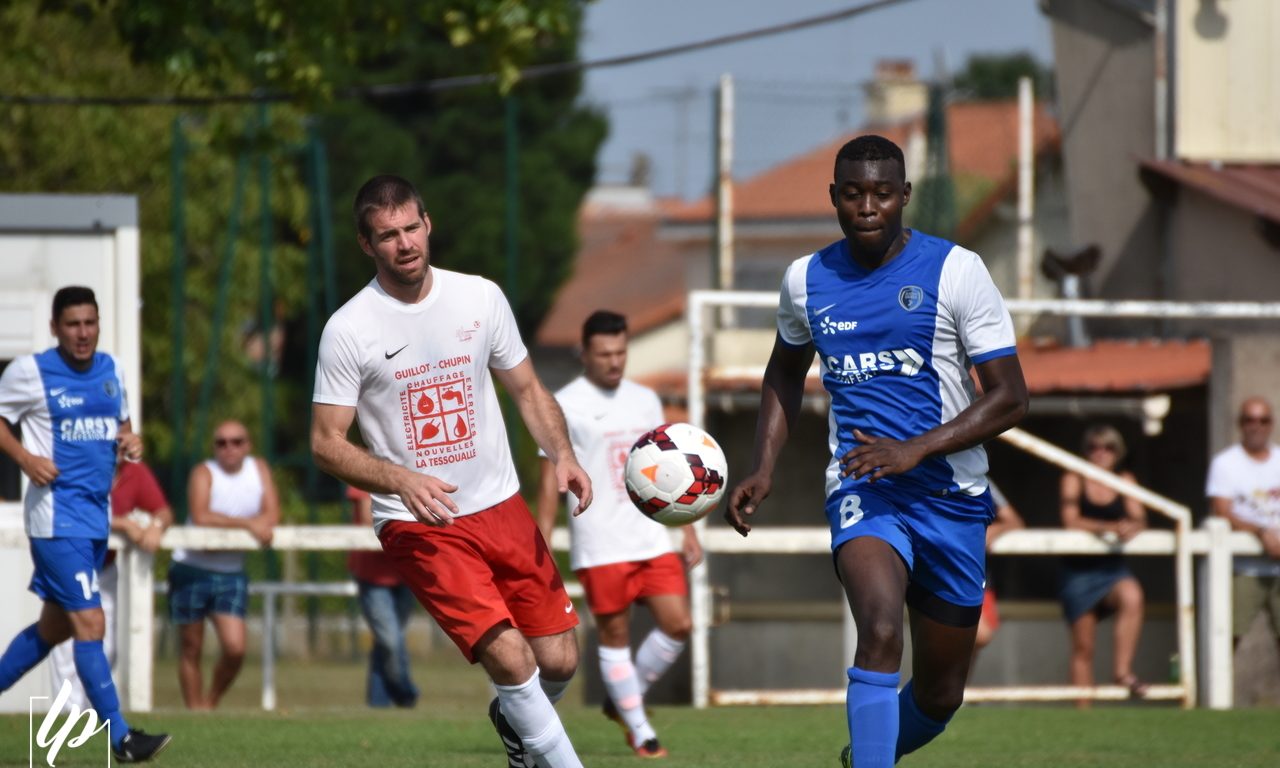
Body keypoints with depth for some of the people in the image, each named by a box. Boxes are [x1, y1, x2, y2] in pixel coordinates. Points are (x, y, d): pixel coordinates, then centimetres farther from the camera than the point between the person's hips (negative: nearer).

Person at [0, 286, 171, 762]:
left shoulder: (110, 370, 11)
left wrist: (129, 440, 0)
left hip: (97, 515, 7)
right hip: (57, 516, -7)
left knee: (55, 625, 15)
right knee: (90, 624, -12)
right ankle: (122, 738, -12)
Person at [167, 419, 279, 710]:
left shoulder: (259, 468, 5)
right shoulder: (204, 473, -8)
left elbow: (272, 517, -5)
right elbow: (200, 516, -24)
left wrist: (224, 525, -17)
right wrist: (246, 523, -26)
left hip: (232, 573, 3)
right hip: (192, 570, -3)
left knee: (235, 647, -10)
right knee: (191, 650, 2)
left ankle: (211, 703, 13)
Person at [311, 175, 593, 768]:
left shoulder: (481, 297, 2)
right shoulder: (348, 330, -10)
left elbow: (527, 390, 12)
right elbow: (326, 445, -9)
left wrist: (561, 454, -7)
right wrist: (403, 482, -26)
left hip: (502, 507, 4)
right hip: (417, 525, -4)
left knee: (559, 661, 4)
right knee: (511, 657, -20)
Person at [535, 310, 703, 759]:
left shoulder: (645, 401, 13)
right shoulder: (566, 406, -3)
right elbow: (551, 481, -4)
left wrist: (687, 530, 13)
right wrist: (542, 549, -9)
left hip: (653, 540, 5)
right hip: (600, 548, -5)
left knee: (677, 624, -3)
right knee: (615, 637, -1)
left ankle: (623, 701, 17)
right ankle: (640, 733, 8)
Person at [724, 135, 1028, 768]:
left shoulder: (955, 271, -7)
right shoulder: (806, 281, 3)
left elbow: (1010, 397, -9)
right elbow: (785, 372, 24)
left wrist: (915, 450, -22)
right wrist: (763, 469, 11)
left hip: (951, 498, 0)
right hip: (861, 491, 0)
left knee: (940, 695, 11)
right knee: (880, 631, -31)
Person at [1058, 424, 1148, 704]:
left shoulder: (1125, 480, 10)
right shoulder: (1074, 480, 1)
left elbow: (1139, 519, 1)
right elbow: (1071, 521, -11)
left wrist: (1132, 527, -23)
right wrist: (1110, 527, -22)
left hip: (1112, 568, 2)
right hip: (1079, 568, -2)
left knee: (1132, 595, -33)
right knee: (1083, 647, 0)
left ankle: (1123, 669, -28)